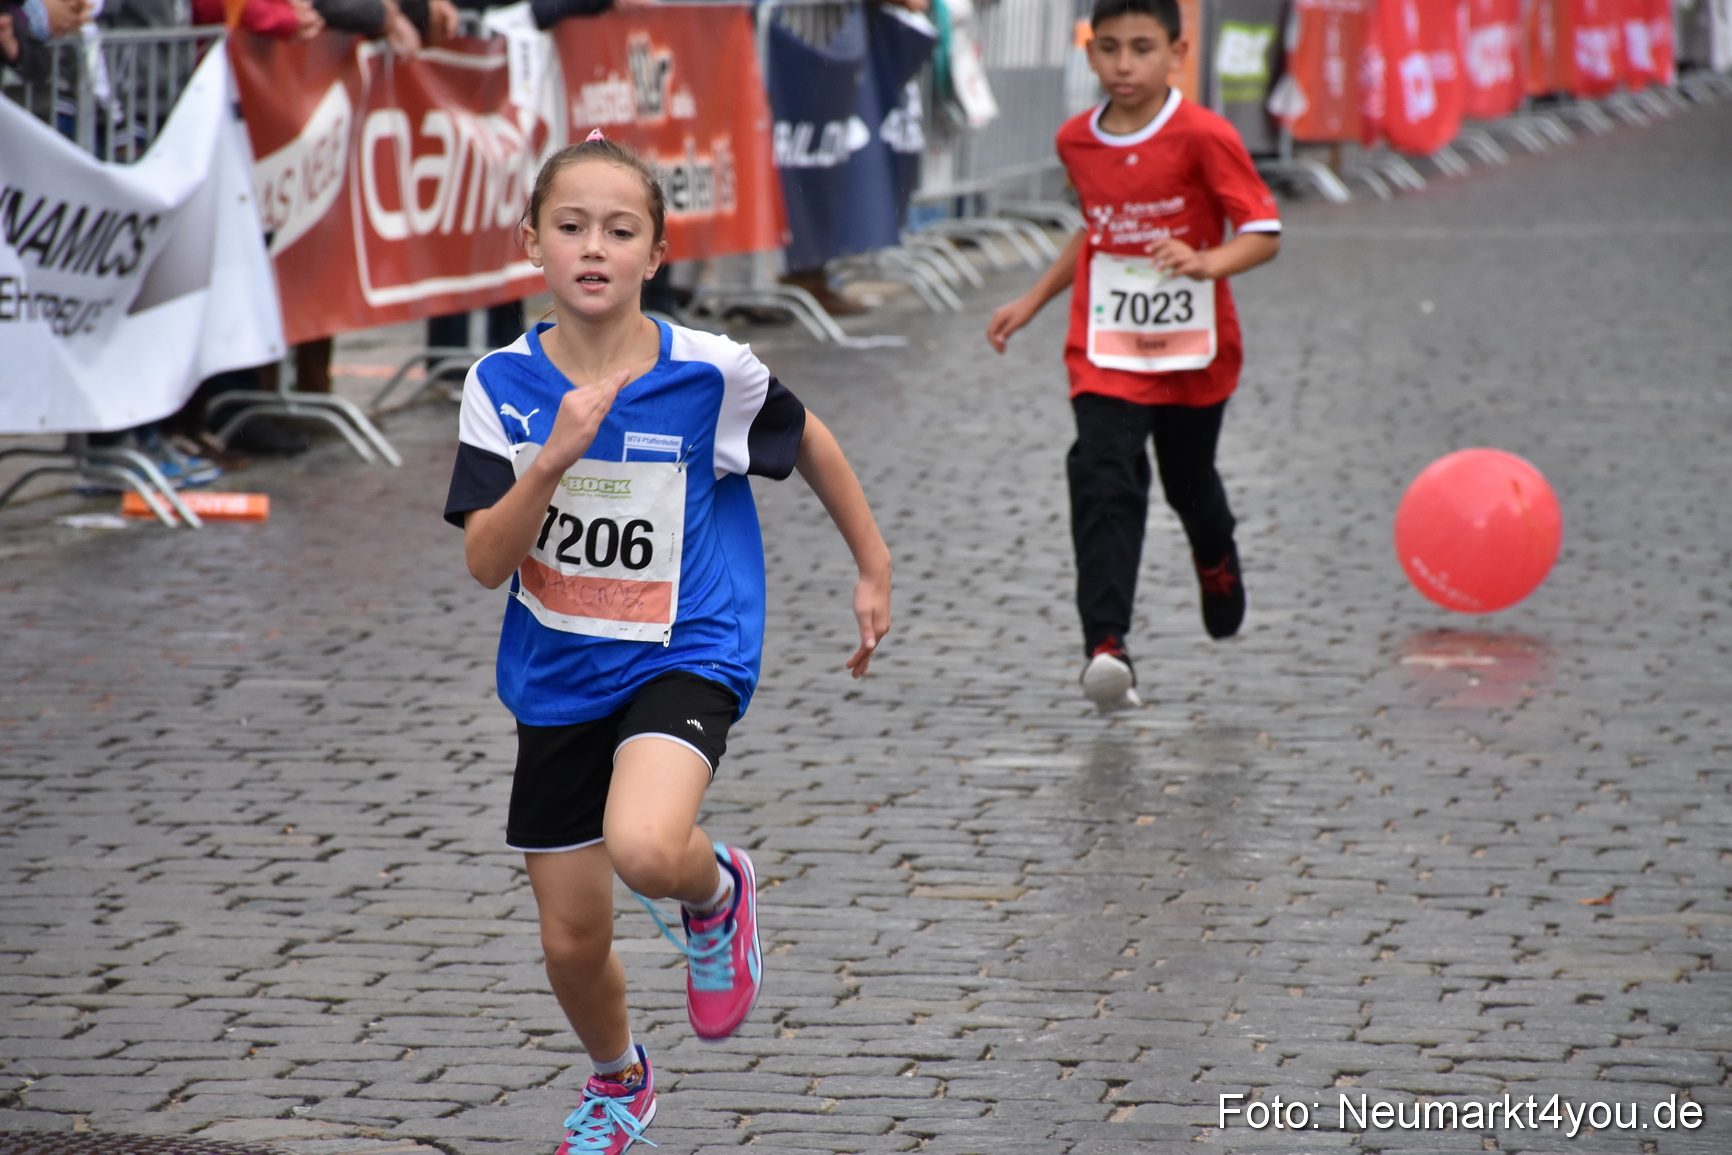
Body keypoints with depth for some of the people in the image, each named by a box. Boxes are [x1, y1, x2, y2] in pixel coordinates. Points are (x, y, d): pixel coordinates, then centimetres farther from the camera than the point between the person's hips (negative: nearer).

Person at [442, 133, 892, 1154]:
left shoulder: (711, 374, -14)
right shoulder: (503, 385, -8)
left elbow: (808, 442, 7)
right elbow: (485, 563, -14)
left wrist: (874, 568, 14)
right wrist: (554, 458, -29)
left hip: (686, 658, -3)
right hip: (559, 681, 3)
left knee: (643, 848, -34)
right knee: (573, 943, 12)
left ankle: (716, 889, 3)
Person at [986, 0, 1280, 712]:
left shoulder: (1203, 137, -15)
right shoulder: (1076, 141, 2)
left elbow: (1264, 233, -16)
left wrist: (1206, 263, -34)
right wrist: (1034, 300, 19)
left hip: (1193, 348, -2)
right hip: (1105, 352, 2)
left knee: (1189, 481, 19)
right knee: (1104, 485, -16)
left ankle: (1217, 565, 54)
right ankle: (1106, 648, -25)